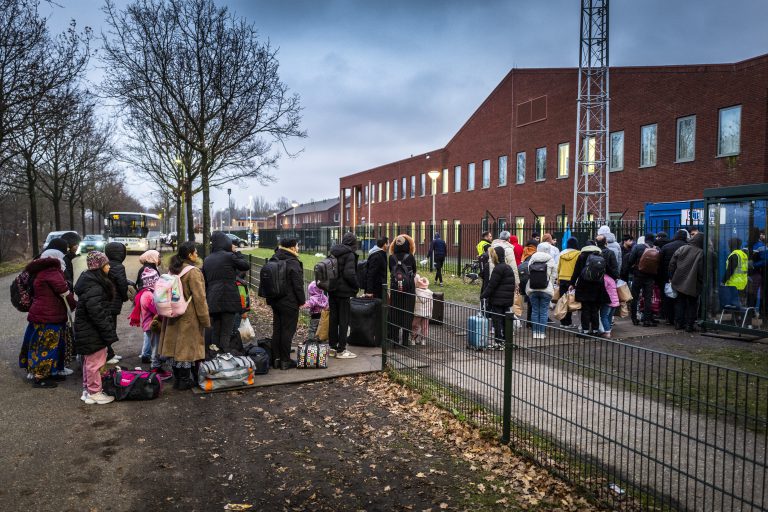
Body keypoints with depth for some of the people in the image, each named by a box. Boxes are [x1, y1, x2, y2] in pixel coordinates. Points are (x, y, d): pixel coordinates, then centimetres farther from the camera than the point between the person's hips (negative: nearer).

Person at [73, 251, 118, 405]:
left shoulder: (91, 282, 10)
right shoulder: (93, 288, -24)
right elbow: (98, 314, -27)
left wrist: (108, 331, 19)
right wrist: (109, 333, -22)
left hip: (88, 330, 11)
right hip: (93, 332, -11)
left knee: (89, 361, 20)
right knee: (95, 362, 2)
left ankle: (88, 389, 33)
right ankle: (94, 393, 14)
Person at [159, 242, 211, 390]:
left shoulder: (172, 270, 8)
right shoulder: (193, 272, -17)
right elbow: (199, 298, -16)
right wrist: (205, 319, -11)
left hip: (174, 315, 8)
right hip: (189, 316, -8)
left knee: (176, 345, 13)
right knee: (187, 346, 2)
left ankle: (177, 378, 23)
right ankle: (185, 380, 10)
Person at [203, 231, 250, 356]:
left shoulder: (207, 260, 11)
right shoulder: (229, 256, -8)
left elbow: (204, 281, 15)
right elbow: (246, 265, 3)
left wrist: (207, 299, 19)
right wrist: (236, 252, 10)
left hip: (212, 301, 5)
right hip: (228, 300, -5)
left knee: (215, 331, 12)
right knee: (226, 332, -2)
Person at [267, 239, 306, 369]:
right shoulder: (293, 263, -16)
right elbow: (298, 285, -17)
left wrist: (269, 300, 21)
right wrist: (302, 300, -6)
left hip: (275, 301, 8)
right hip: (290, 303, -8)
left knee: (276, 330, 13)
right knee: (288, 330, -1)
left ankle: (276, 359, 19)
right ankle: (285, 361, 4)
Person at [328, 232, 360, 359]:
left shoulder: (333, 252, 9)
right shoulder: (350, 255, -14)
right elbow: (349, 273, -22)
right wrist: (356, 287, -8)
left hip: (332, 290, 7)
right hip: (343, 292, -7)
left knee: (333, 319, 14)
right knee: (344, 320, 1)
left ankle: (333, 347, 22)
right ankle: (341, 350, 5)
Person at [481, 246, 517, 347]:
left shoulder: (498, 268, -16)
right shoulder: (509, 267, 14)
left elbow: (492, 285, -18)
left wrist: (483, 296, -10)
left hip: (498, 300, -9)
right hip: (507, 300, 9)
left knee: (497, 320, -3)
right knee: (504, 320, 15)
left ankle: (499, 342, 0)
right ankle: (505, 340, 22)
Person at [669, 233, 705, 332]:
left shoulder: (682, 249, 0)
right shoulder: (701, 253, -13)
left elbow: (672, 263, 2)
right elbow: (701, 271, -13)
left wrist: (671, 277, 10)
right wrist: (701, 283, -1)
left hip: (679, 282, 4)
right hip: (693, 284, -4)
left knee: (679, 302, 14)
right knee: (692, 304, 9)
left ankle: (678, 323, 18)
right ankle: (690, 325, 9)